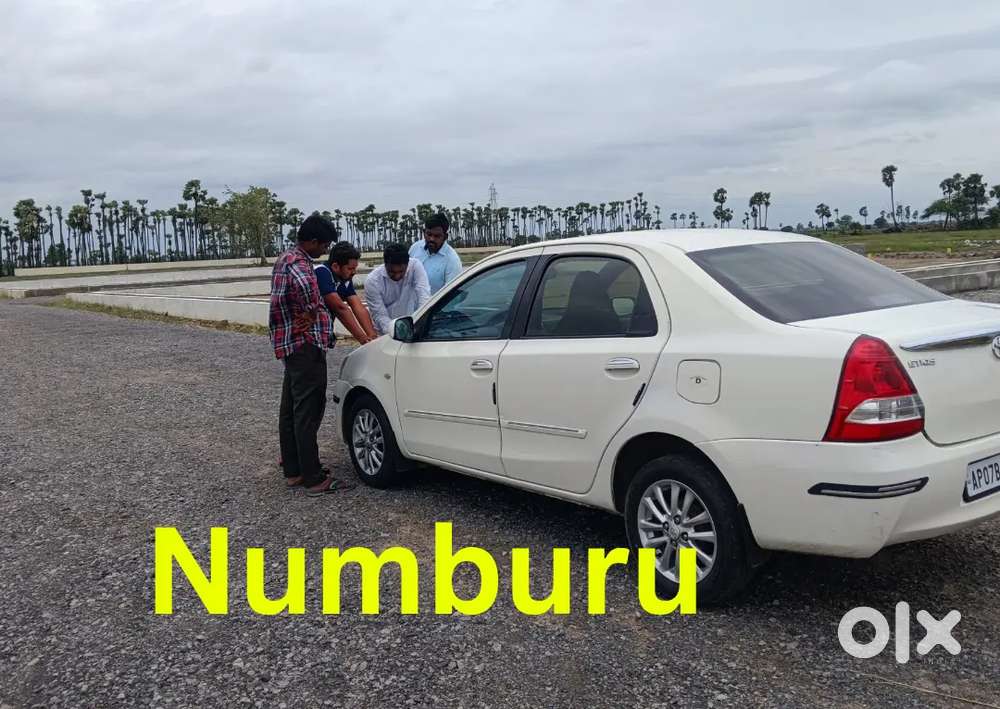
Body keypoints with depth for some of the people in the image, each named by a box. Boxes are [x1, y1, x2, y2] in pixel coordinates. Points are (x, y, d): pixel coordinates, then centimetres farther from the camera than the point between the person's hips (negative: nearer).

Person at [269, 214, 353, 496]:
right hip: (306, 345, -11)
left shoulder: (286, 258, 16)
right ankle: (314, 479, -3)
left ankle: (293, 470, 23)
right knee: (307, 413, -7)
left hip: (291, 344, 11)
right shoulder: (298, 263, -17)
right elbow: (304, 285, -40)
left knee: (291, 410, 14)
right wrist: (311, 313, -21)